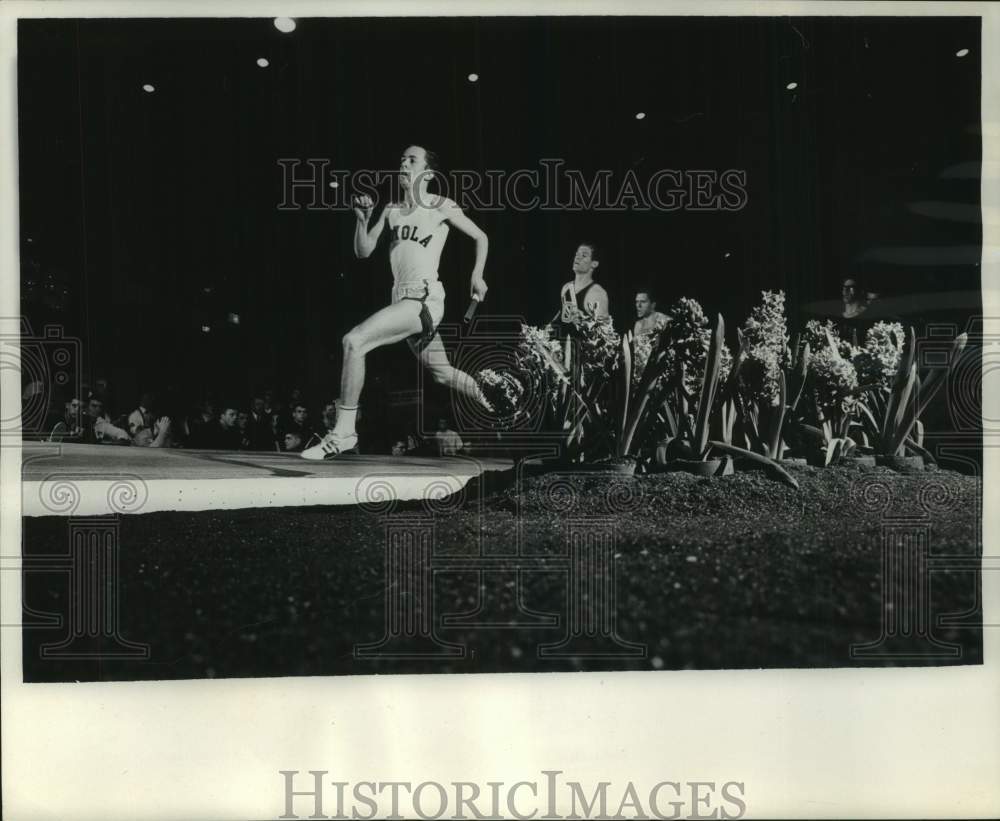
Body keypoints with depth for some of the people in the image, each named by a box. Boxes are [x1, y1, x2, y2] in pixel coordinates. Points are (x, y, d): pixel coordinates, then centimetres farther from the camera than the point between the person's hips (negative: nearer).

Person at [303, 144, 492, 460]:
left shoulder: (441, 206, 1)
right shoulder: (391, 210, 16)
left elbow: (481, 237, 10)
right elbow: (363, 251, 13)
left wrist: (477, 274, -1)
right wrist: (362, 219, -3)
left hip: (424, 299, -7)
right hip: (403, 300, 7)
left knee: (354, 341, -23)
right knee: (442, 373, 17)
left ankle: (344, 433, -19)